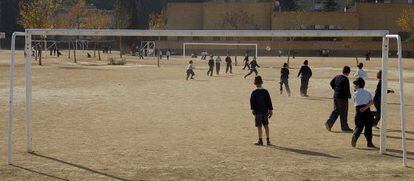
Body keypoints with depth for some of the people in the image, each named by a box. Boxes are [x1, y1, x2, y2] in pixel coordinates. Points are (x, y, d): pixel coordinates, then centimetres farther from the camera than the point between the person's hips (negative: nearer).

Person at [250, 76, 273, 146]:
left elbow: (252, 101, -11)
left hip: (258, 112, -4)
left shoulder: (254, 92, -8)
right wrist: (270, 110, 9)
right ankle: (268, 140, 15)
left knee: (259, 126, 0)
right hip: (265, 111, 4)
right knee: (266, 125, 13)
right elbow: (269, 101, 4)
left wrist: (252, 109, -6)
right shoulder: (265, 91, 2)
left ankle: (260, 140, 1)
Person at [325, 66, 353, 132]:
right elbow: (347, 89, -20)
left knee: (336, 111, 16)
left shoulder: (337, 77, 5)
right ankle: (345, 127, 11)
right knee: (343, 113, 3)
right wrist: (349, 96, -5)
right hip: (342, 98, -7)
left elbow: (331, 83, 16)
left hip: (336, 96, 7)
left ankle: (329, 123, 3)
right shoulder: (345, 79, -18)